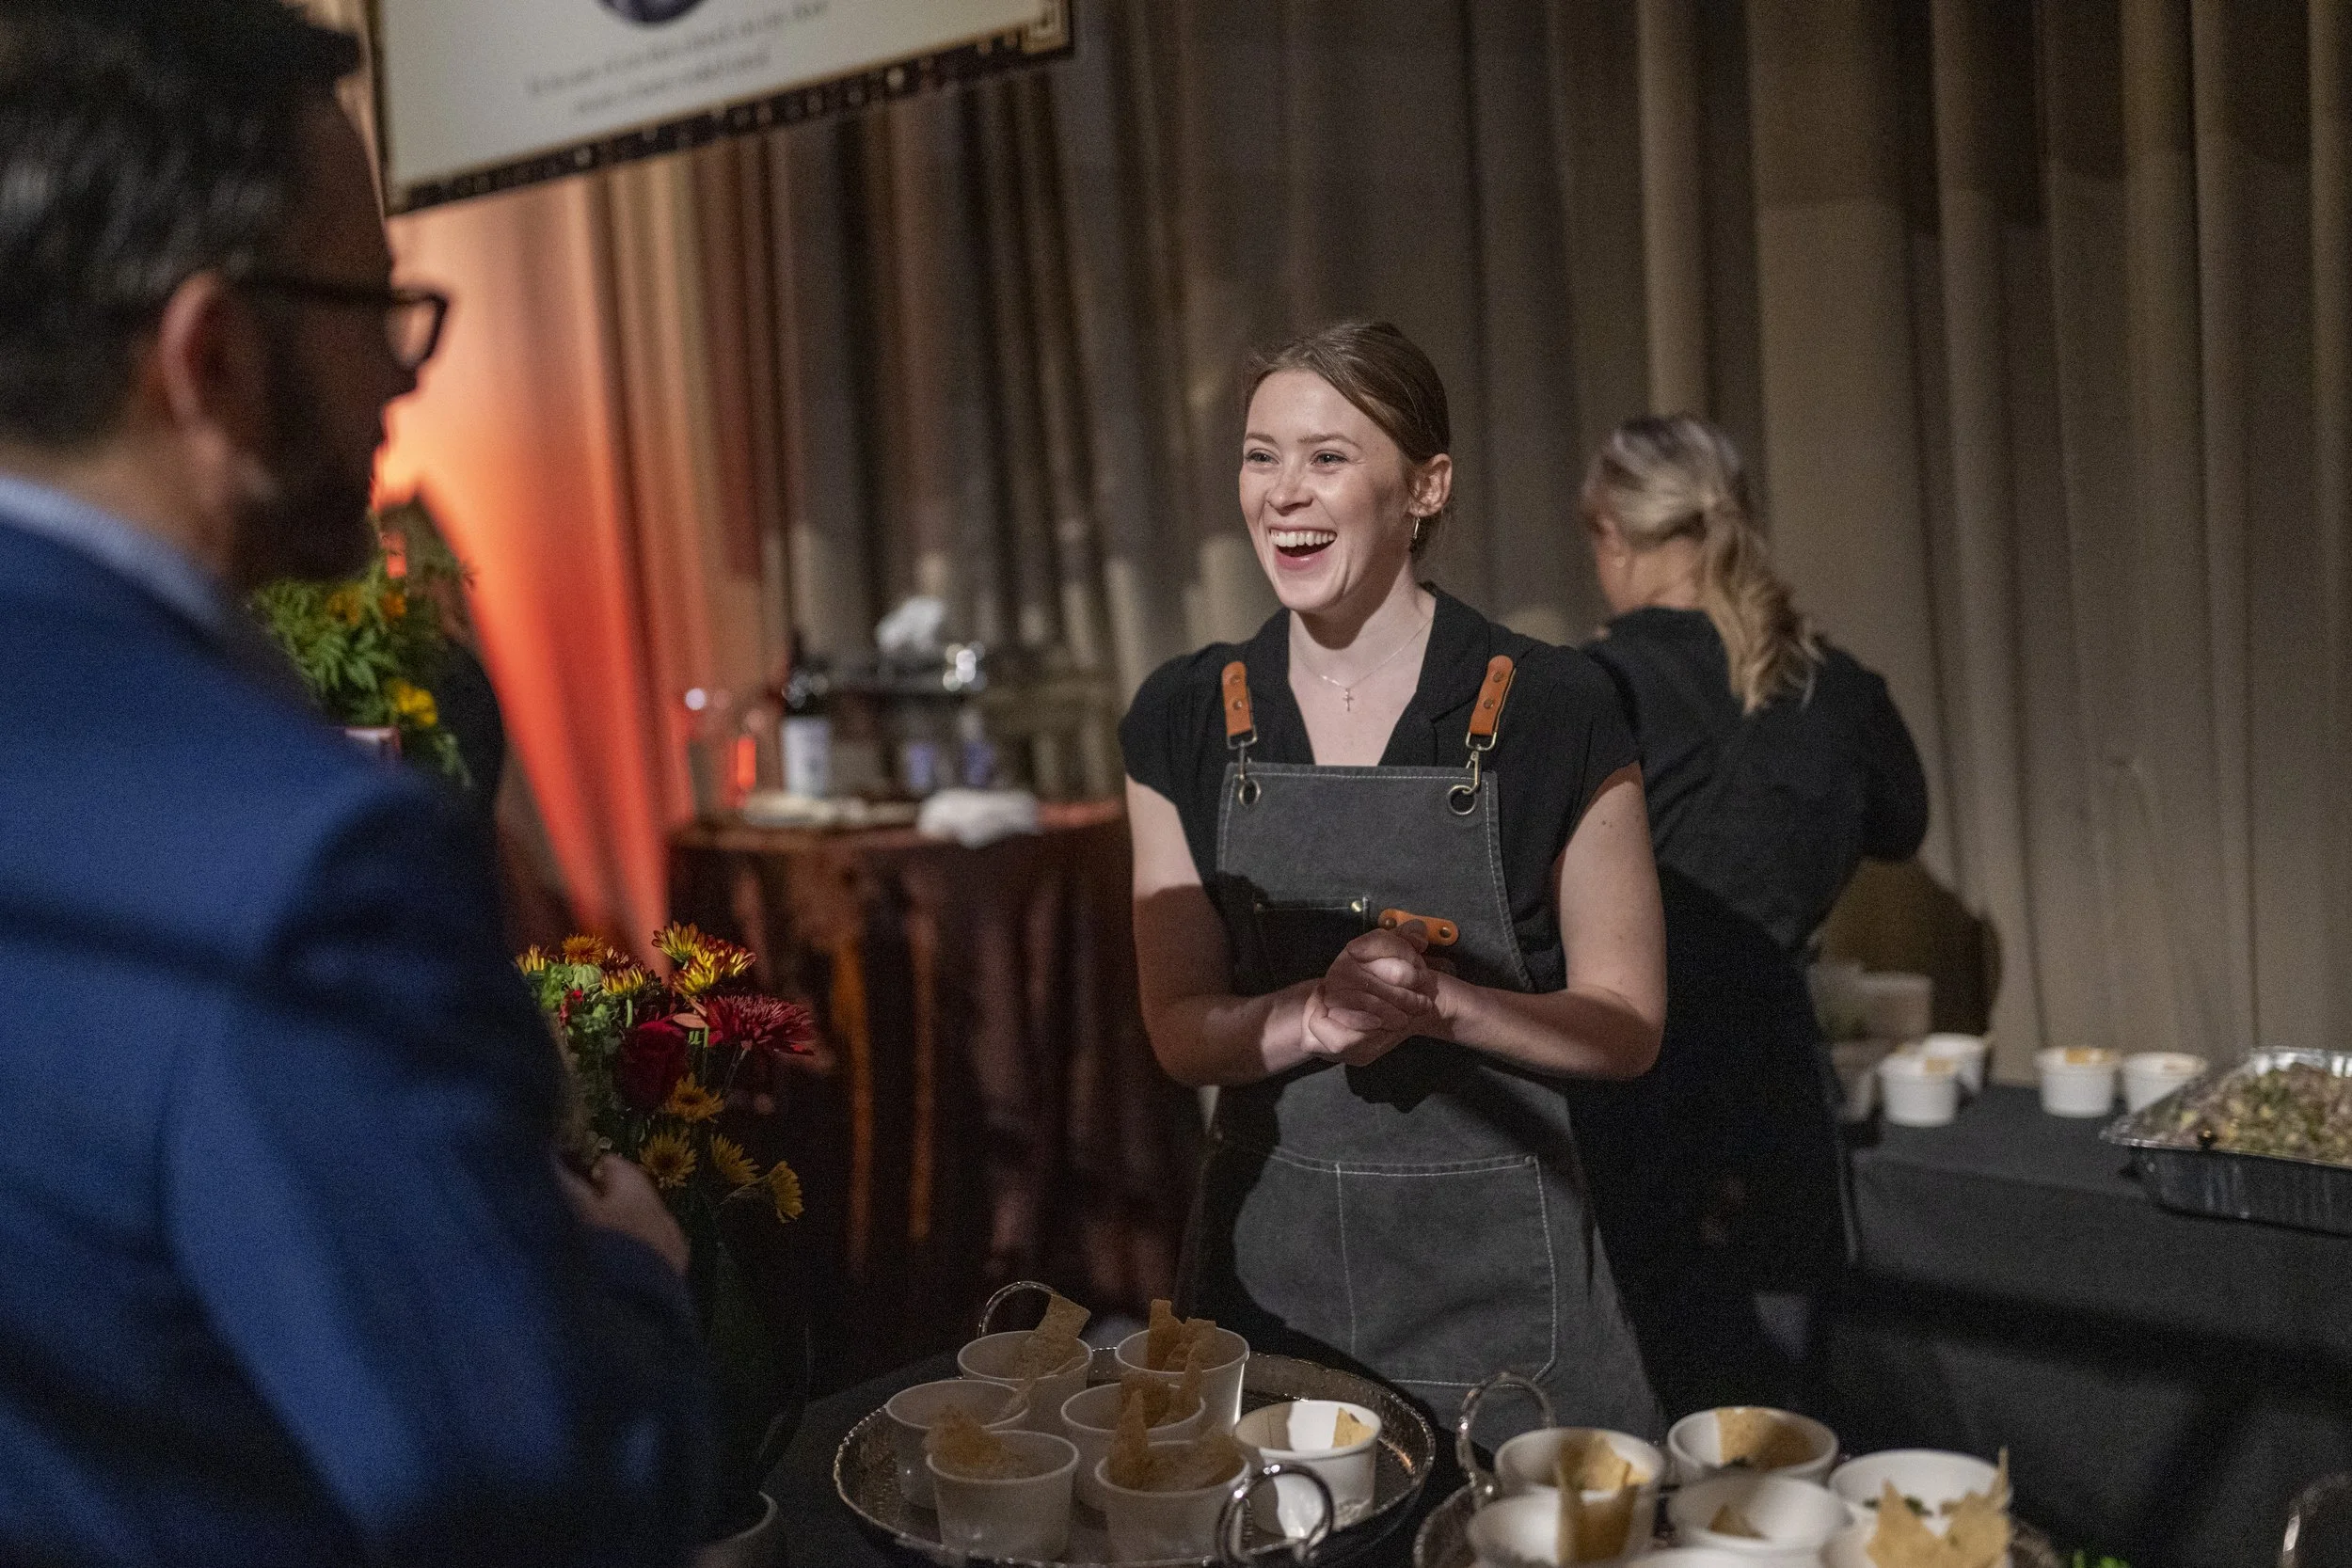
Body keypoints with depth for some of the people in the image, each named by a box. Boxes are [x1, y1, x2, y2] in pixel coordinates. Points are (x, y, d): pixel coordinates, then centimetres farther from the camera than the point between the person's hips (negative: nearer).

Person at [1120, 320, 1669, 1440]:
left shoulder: (1551, 710, -9)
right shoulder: (1184, 720, 1)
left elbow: (1625, 1025, -4)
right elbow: (1180, 1028, 1)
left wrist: (1439, 1001, -21)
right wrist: (1318, 1013, -19)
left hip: (1497, 1260, -2)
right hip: (1268, 1255, 3)